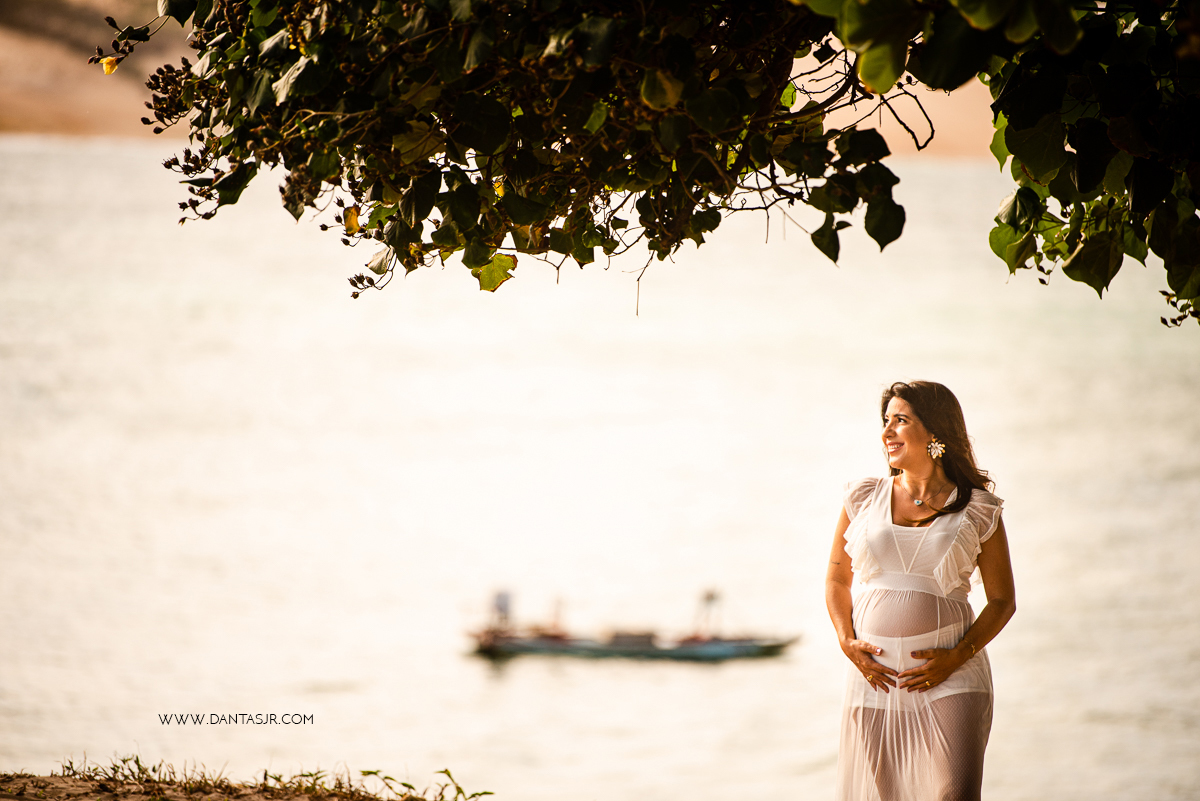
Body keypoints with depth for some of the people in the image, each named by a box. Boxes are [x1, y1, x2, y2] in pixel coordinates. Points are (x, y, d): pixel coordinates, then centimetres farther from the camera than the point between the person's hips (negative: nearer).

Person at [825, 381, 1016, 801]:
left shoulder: (978, 511, 2)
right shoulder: (863, 499, 8)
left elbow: (1002, 600, 6)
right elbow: (837, 581, 17)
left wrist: (957, 657, -8)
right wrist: (848, 643, 0)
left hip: (950, 677, -2)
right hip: (875, 674, 3)